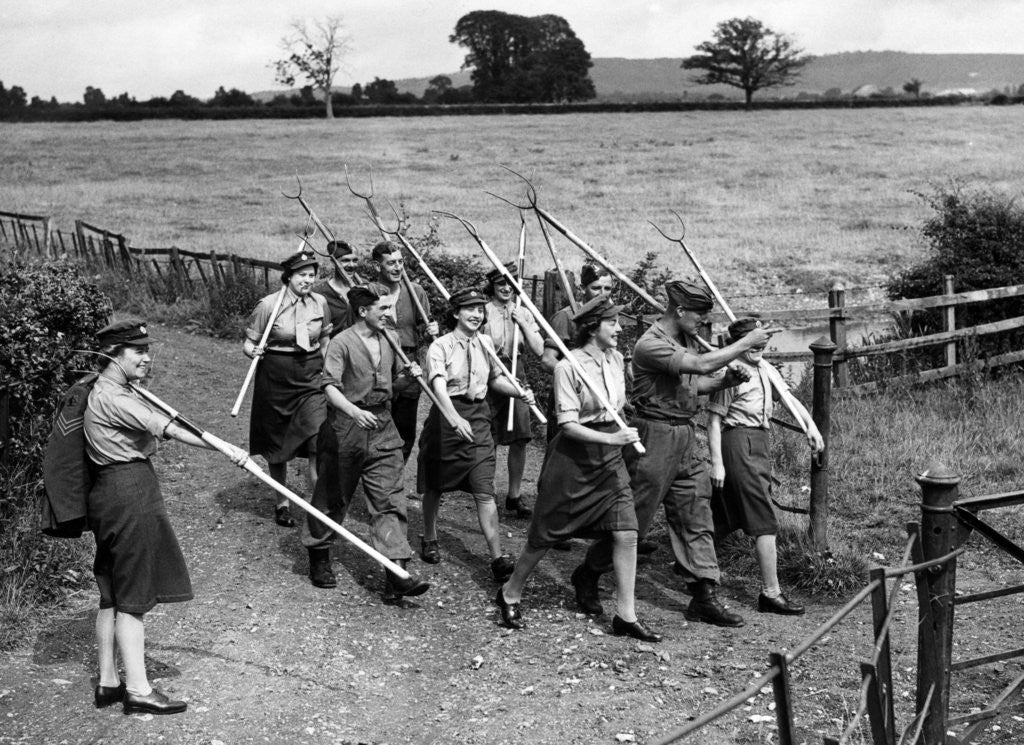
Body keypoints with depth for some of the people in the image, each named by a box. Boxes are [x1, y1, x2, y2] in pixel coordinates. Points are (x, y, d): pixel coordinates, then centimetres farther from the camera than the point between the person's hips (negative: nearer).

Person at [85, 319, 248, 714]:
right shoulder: (111, 398, -17)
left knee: (113, 594, 13)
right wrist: (226, 449, -21)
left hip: (114, 492, 10)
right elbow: (170, 429, -21)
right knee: (133, 596, -5)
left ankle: (108, 683, 20)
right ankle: (138, 690, 1)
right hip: (128, 492, -10)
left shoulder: (116, 392, 16)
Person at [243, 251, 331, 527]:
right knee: (277, 443, 12)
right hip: (276, 379, -2)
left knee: (318, 444, -14)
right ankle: (282, 503, 30)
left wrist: (325, 365, 9)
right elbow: (249, 342, -4)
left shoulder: (320, 303, 1)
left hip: (312, 378, 2)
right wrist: (252, 351, -24)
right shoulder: (268, 305, -10)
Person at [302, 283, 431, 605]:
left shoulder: (388, 340, 10)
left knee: (390, 500, -5)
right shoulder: (342, 343, -10)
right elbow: (330, 386, -19)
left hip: (383, 427, 5)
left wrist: (408, 376, 0)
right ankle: (319, 558, 30)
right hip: (346, 428, -5)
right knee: (333, 496, 9)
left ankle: (397, 573, -9)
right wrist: (354, 411, -35)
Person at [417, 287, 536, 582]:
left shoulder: (485, 343, 7)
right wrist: (454, 418, -42)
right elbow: (439, 386, -25)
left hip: (478, 417, 3)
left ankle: (498, 558, -7)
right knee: (435, 485, 12)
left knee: (484, 490, -4)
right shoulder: (441, 346, -10)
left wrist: (520, 392, 4)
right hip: (447, 417, -3)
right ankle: (429, 540, 36)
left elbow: (495, 379, 22)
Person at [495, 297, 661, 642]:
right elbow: (568, 424, -20)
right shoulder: (568, 367, -16)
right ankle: (510, 594, 28)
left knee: (626, 533, -4)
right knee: (545, 534, 6)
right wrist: (610, 438, -29)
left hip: (609, 458, 6)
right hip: (573, 456, -5)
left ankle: (625, 615, 5)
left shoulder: (616, 358, 4)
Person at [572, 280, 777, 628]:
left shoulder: (686, 340, 11)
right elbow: (701, 365, -29)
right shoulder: (651, 344, -19)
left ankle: (705, 598, 12)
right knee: (634, 517, 1)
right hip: (654, 434, -9)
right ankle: (587, 576, 20)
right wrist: (747, 342, -22)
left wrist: (725, 381, 2)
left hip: (685, 435, 9)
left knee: (696, 518, 7)